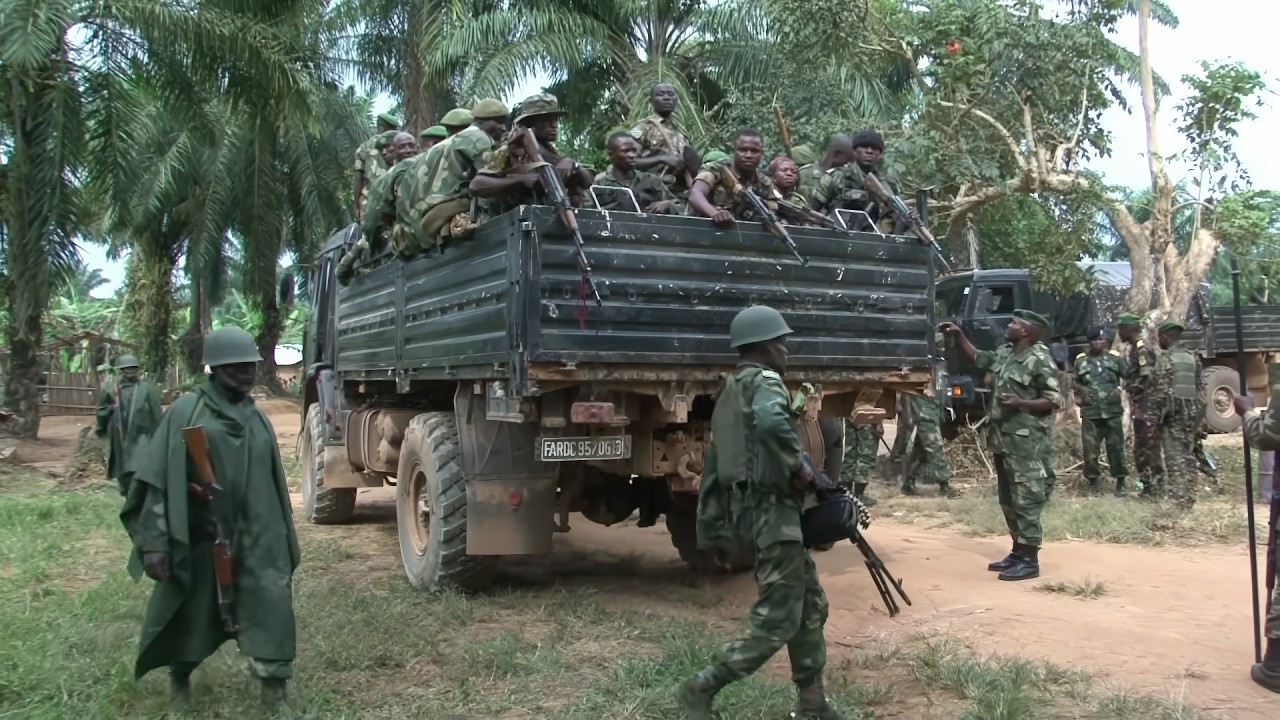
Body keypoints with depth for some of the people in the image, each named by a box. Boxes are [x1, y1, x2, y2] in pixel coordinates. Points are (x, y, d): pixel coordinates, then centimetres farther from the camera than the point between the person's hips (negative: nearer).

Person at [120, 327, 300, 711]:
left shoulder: (256, 418, 9)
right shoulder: (186, 412, -6)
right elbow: (158, 480, -10)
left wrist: (283, 538, 18)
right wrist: (154, 540, -16)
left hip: (256, 538, 3)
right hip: (201, 537, -3)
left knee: (271, 605, -4)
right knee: (192, 610, 13)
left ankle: (273, 686, 7)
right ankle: (179, 676, 40)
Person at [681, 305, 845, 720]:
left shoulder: (730, 391, 18)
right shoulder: (764, 381, -10)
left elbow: (713, 466, 19)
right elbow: (772, 423, -36)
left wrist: (711, 528, 22)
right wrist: (799, 470, -21)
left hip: (750, 509, 10)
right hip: (773, 510, -10)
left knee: (811, 608, 15)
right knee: (777, 620, -4)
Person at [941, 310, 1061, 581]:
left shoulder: (1040, 361, -12)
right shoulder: (1004, 354, 11)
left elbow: (1054, 401, -13)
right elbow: (976, 357, 28)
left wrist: (1020, 403, -23)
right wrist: (959, 334, 18)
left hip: (1025, 442, -9)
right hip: (1003, 438, 9)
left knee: (1026, 500, -6)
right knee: (1008, 500, 14)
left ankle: (1030, 560, -1)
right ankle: (1018, 552, 23)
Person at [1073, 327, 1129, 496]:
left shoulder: (1115, 358, 4)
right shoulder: (1081, 360, 8)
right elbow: (1074, 382, 16)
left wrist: (1119, 389, -10)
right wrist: (1081, 389, -4)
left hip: (1112, 411, -1)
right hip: (1089, 412, 1)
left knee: (1116, 447, 2)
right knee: (1089, 448, 1)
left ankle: (1120, 483, 12)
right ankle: (1092, 482, 14)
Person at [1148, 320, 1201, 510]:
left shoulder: (1164, 358, -10)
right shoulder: (1193, 358, 14)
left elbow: (1160, 391, -15)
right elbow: (1199, 389, 15)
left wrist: (1153, 418, -11)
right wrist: (1197, 418, 19)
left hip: (1172, 414, -7)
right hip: (1191, 413, 7)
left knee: (1175, 459, -7)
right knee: (1188, 458, 11)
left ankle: (1178, 503, -9)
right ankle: (1188, 499, 15)